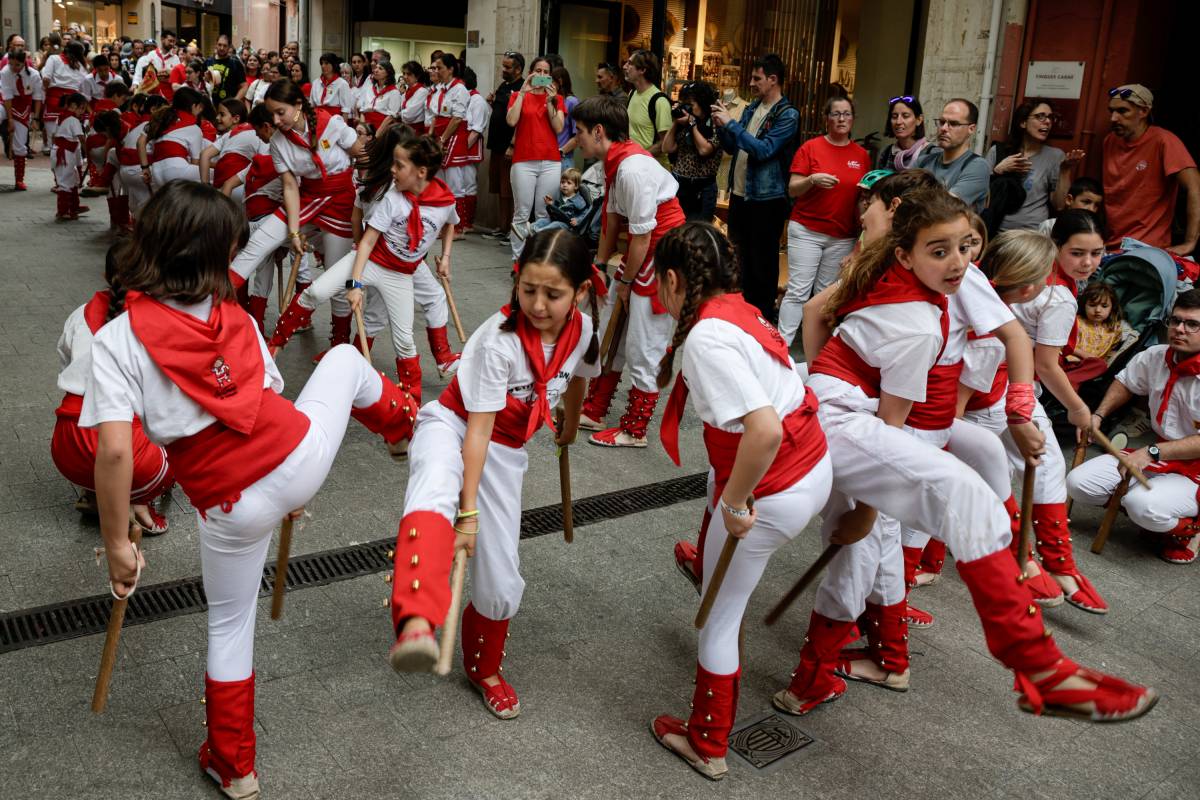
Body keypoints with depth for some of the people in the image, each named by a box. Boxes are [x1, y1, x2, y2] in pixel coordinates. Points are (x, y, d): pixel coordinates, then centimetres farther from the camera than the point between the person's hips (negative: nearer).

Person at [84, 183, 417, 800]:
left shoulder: (115, 342, -10)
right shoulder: (235, 319, 1)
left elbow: (115, 452, -19)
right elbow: (270, 403, 9)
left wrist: (117, 545, -7)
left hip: (233, 508, -1)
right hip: (301, 457, 1)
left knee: (230, 625, 22)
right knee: (346, 359, 28)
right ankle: (405, 423, 57)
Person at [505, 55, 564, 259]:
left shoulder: (556, 99, 14)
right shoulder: (518, 96, 10)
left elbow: (559, 128, 1)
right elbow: (511, 121, -9)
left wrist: (550, 101, -6)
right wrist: (523, 91, -7)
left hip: (551, 162, 2)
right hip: (523, 161, -2)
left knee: (545, 214, -1)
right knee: (522, 214, -4)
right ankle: (517, 258, 1)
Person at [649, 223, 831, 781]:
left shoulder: (706, 337, -25)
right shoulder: (738, 309, 2)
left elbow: (765, 430, -36)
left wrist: (734, 501, -20)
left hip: (774, 493, -8)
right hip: (815, 465, 9)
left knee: (718, 618, 11)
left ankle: (707, 747, 29)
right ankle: (711, 561, 71)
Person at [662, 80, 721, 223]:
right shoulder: (684, 124, 9)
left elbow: (704, 149, -19)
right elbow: (667, 148, 5)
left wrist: (692, 123, -10)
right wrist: (676, 123, 1)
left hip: (701, 191, -5)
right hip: (676, 185, 5)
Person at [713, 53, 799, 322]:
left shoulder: (787, 115, -11)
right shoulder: (752, 108, 11)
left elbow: (764, 150, -22)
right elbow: (732, 148, 14)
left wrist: (731, 123, -20)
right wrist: (720, 125, -4)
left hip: (766, 199, -7)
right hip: (739, 194, 7)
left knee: (763, 261, 1)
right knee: (742, 256, 17)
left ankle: (764, 316, 12)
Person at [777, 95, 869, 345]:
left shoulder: (862, 155, 9)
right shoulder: (810, 148, -1)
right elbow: (792, 189, -5)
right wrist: (812, 180, -21)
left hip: (843, 237, 3)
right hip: (806, 231, -3)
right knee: (798, 291, -7)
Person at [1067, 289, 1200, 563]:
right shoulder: (1155, 356, 1)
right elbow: (1125, 382, 23)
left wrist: (1152, 452, -34)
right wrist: (1098, 415, 9)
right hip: (1155, 456, 7)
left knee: (1142, 505, -35)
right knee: (1078, 483, -11)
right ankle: (1154, 516, 8)